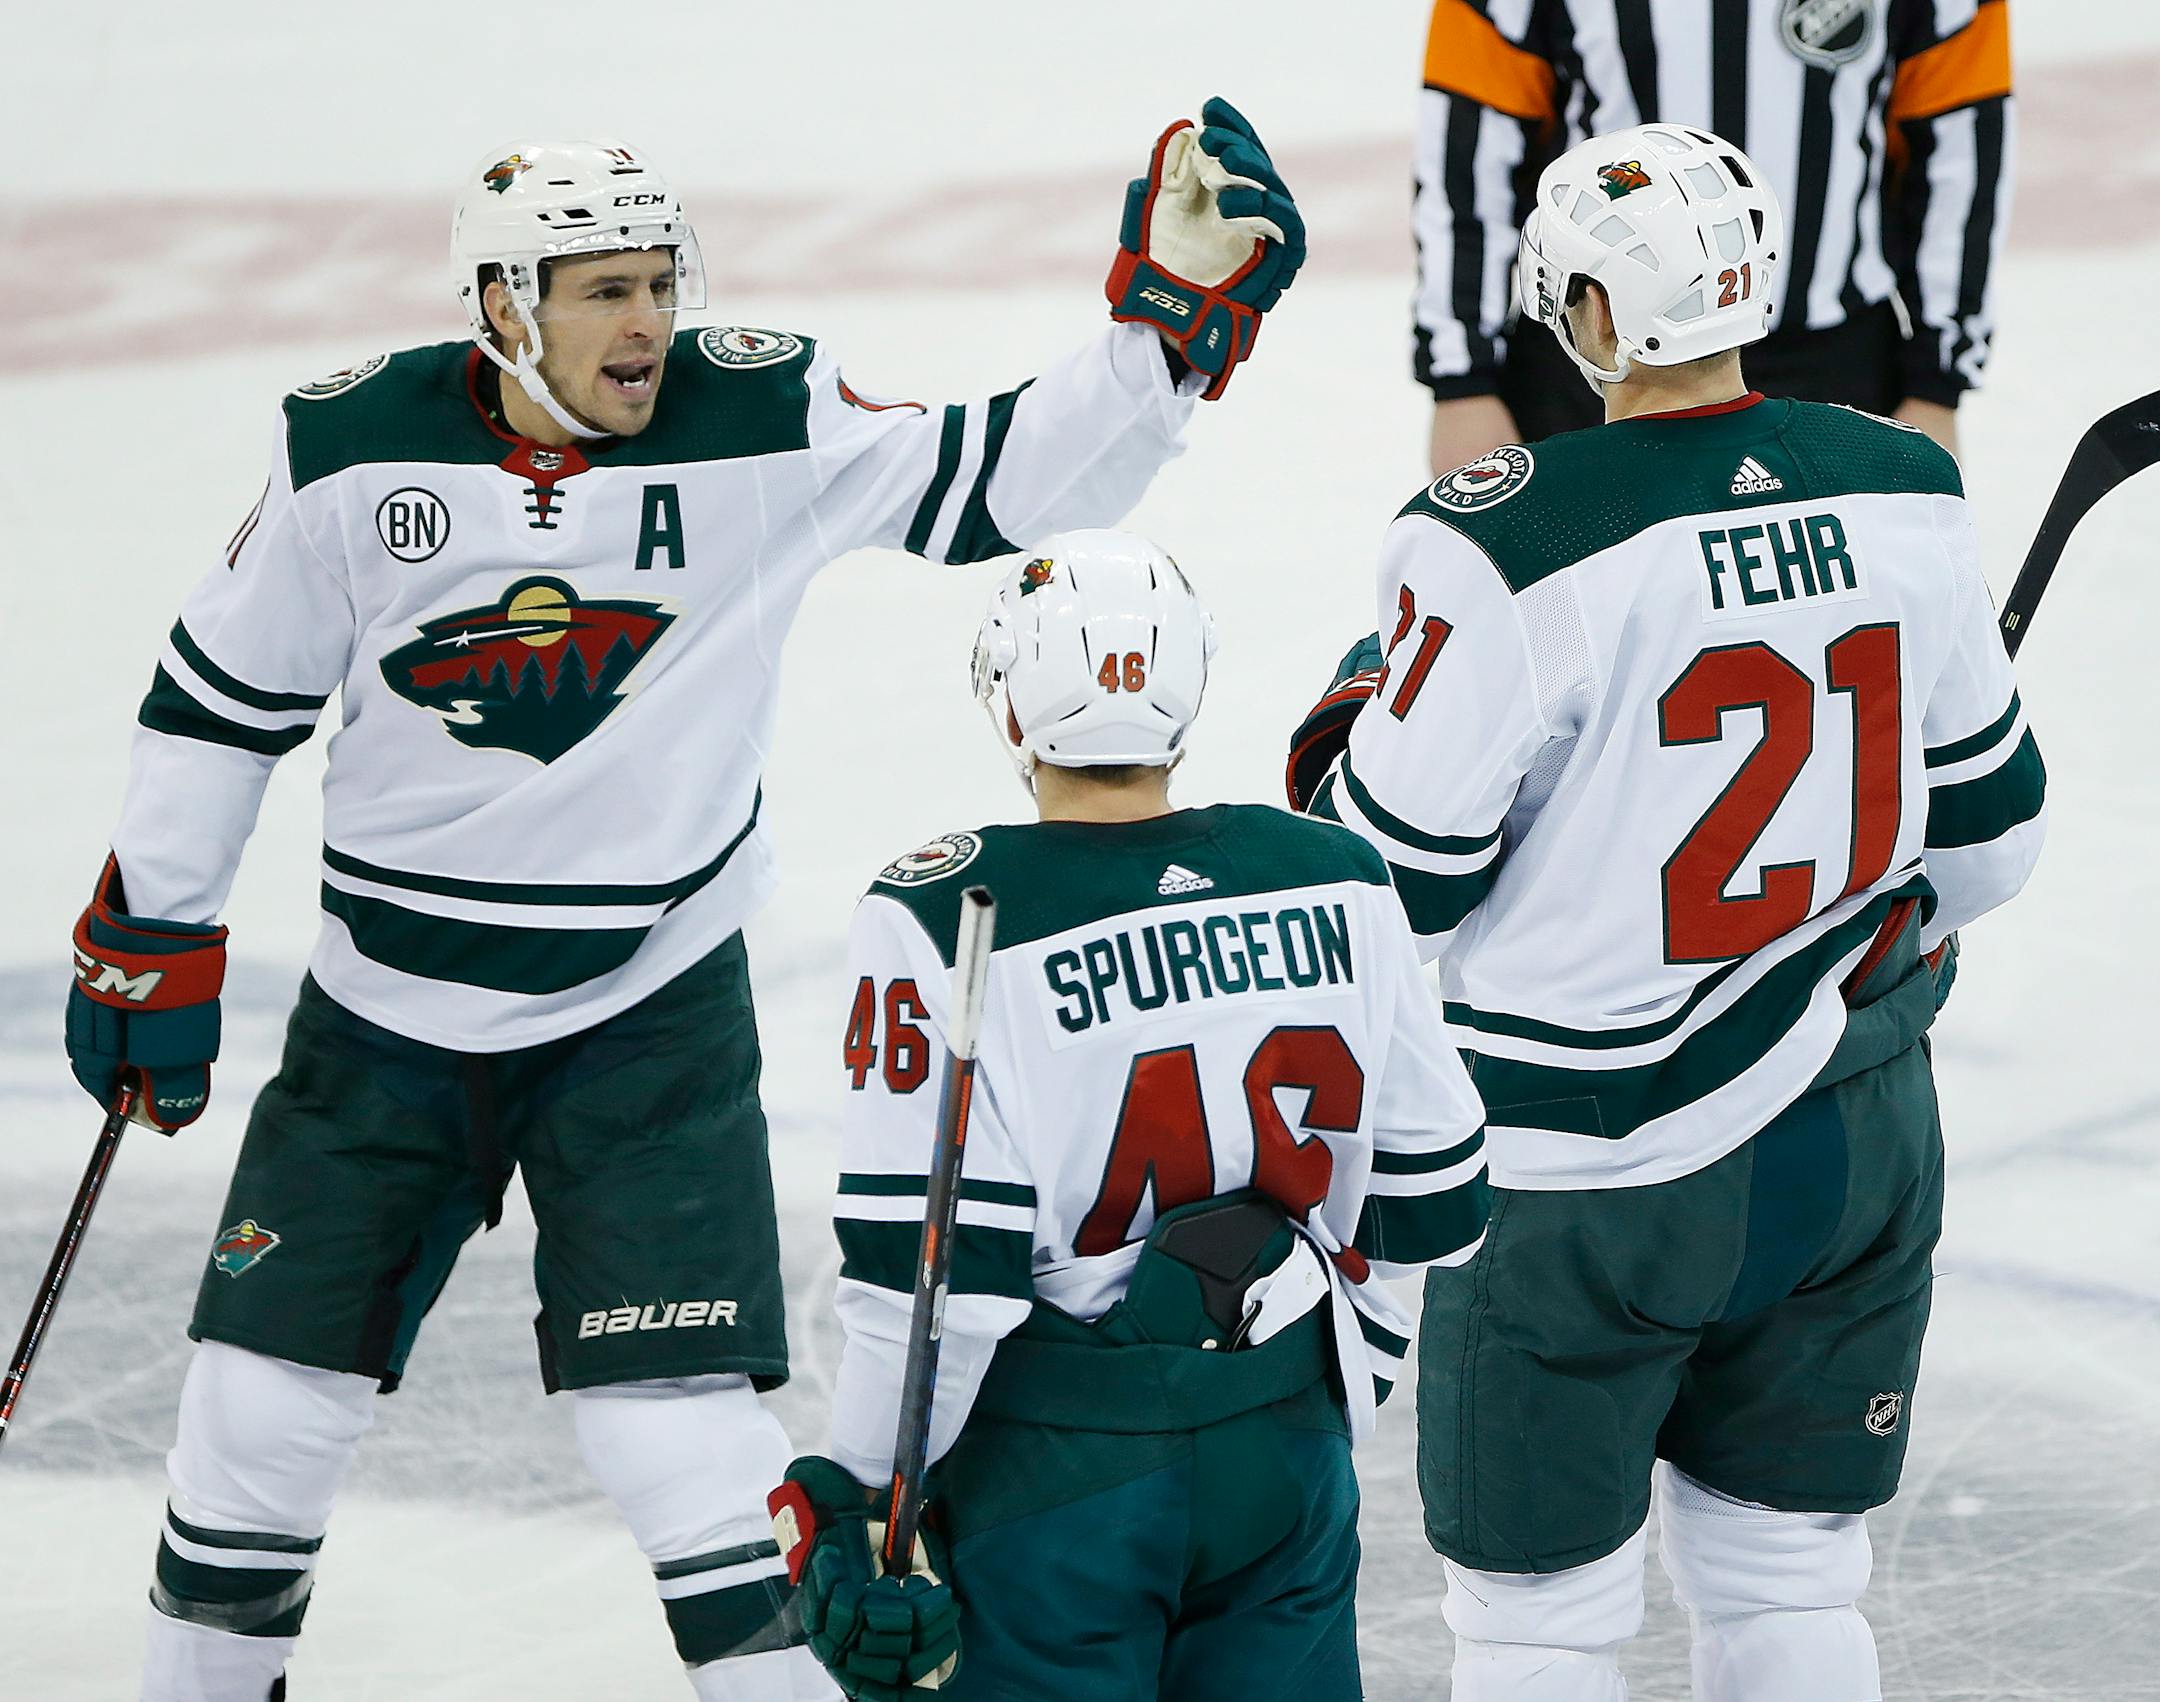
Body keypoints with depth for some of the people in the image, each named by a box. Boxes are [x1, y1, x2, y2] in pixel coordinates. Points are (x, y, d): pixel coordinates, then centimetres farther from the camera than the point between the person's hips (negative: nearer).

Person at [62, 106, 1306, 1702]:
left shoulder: (764, 426, -12)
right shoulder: (354, 451, -10)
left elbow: (1014, 476, -11)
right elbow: (224, 698, 2)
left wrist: (1174, 318, -24)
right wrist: (149, 940, 6)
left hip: (649, 1012, -2)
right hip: (389, 1007, 2)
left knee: (679, 1422, -9)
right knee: (268, 1390, 8)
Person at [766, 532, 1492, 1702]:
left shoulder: (944, 919, -15)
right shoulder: (1337, 882, -1)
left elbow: (924, 1267, -17)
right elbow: (1430, 1198, 8)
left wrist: (859, 1497, -5)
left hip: (1055, 1472, -4)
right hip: (1286, 1449, 4)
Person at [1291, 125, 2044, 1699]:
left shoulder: (1503, 546, -21)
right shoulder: (1905, 496, -4)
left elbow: (1397, 876, -13)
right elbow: (1989, 816, 7)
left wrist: (1354, 739, 9)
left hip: (1594, 1175, -5)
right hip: (1857, 1146, 5)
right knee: (1789, 1570, 18)